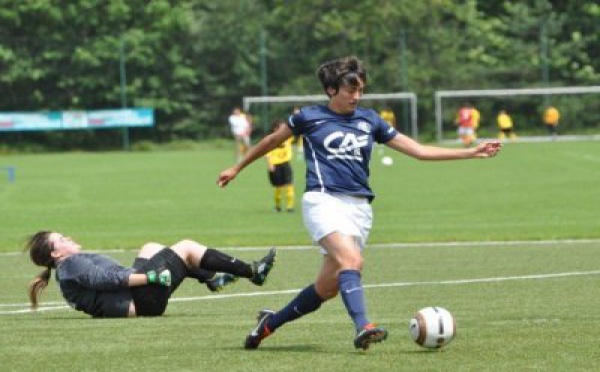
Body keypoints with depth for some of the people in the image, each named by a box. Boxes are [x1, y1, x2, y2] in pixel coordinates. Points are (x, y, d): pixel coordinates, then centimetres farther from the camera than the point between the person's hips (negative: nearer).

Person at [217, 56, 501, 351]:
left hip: (359, 207, 5)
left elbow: (419, 150, 13)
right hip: (324, 201, -4)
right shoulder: (310, 117, 4)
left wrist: (471, 152, 7)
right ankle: (363, 328, -43)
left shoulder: (369, 120, 13)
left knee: (327, 287, 2)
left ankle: (270, 323, 23)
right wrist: (237, 168, 27)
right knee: (351, 258, -31)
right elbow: (272, 140, 20)